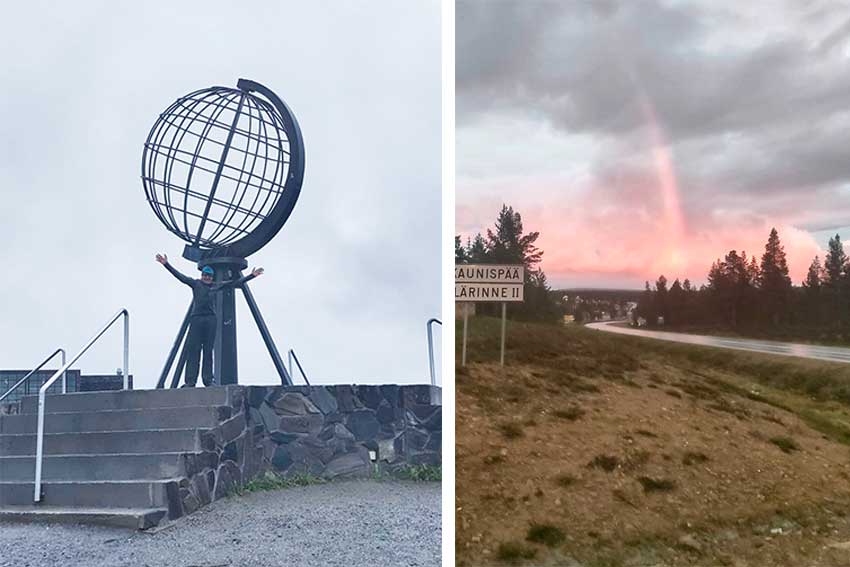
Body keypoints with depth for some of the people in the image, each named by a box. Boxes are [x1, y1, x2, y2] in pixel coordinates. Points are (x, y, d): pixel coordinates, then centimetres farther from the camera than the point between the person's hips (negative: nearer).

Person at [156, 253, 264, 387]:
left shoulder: (217, 286, 17)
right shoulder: (195, 283, 13)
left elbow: (236, 283, 20)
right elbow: (180, 276, 6)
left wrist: (252, 275, 19)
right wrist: (166, 264, -1)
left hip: (211, 320, 2)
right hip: (196, 318, -2)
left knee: (208, 351, 3)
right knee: (193, 350, -5)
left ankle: (208, 380, 4)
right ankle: (190, 381, -7)